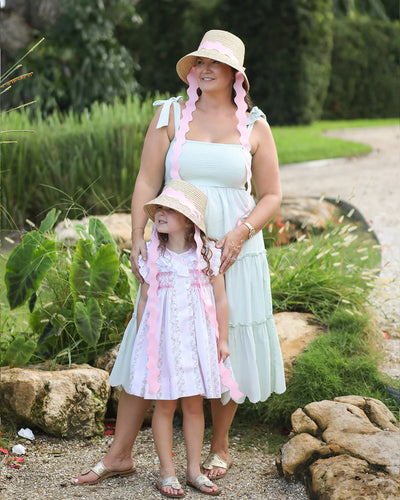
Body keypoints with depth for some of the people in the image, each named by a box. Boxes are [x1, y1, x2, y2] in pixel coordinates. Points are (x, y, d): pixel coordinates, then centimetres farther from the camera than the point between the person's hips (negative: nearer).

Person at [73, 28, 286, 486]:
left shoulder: (254, 126, 4)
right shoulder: (170, 114, 3)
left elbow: (271, 195, 5)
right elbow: (147, 183, 0)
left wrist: (241, 233, -11)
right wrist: (137, 242, -8)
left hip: (233, 252, 0)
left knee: (227, 348, 7)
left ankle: (220, 447, 27)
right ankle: (120, 452, 11)